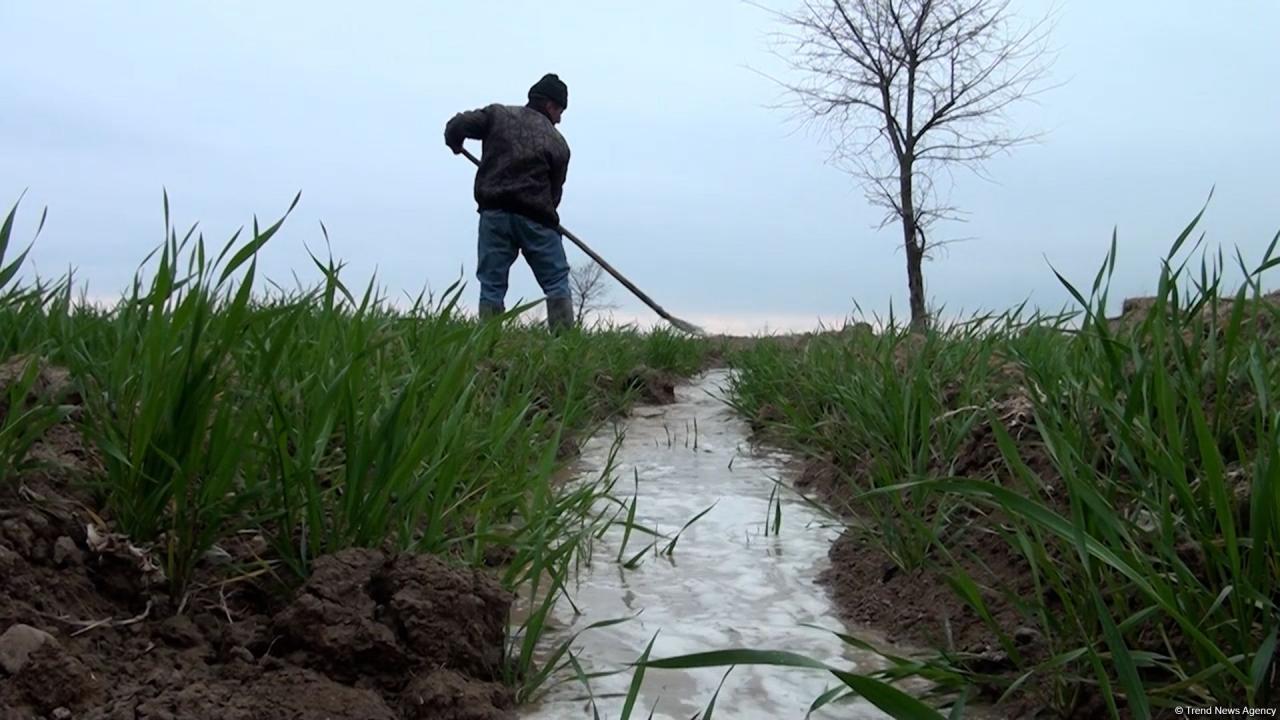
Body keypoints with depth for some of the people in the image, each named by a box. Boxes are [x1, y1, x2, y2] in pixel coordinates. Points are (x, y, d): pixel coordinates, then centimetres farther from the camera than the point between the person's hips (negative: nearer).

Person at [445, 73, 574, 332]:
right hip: (535, 218, -2)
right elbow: (555, 190, 7)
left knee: (491, 286, 7)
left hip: (494, 213, 2)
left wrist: (455, 145, 23)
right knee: (557, 284, 5)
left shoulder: (498, 114, 8)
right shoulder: (558, 143, 6)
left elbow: (456, 126, 2)